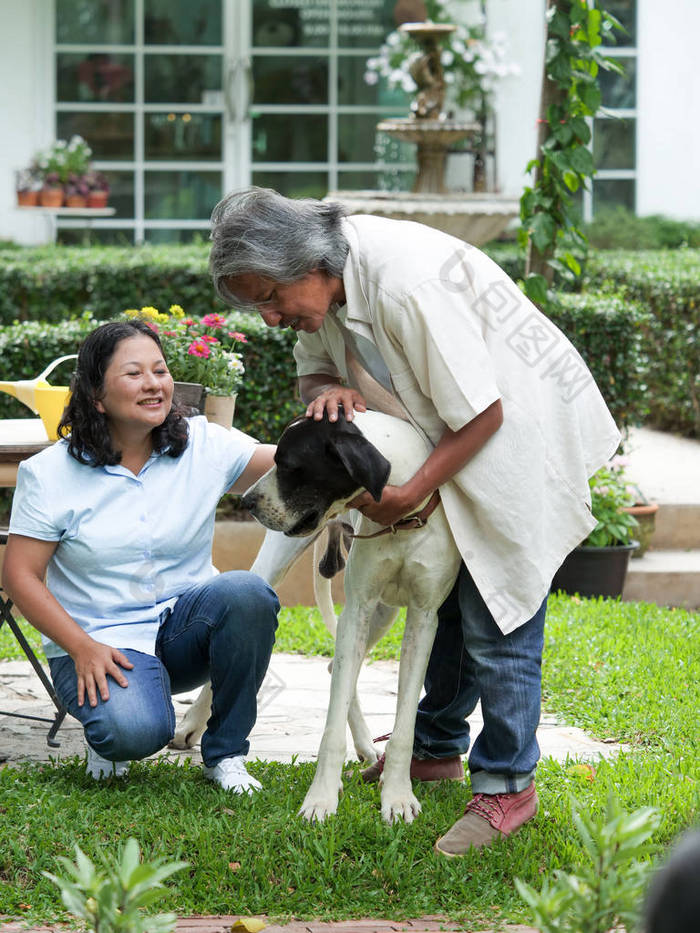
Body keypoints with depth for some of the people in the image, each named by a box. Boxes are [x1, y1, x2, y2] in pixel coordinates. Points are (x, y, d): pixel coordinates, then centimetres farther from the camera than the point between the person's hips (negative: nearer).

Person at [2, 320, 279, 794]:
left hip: (185, 622, 3)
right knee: (135, 730, -34)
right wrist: (83, 648, -17)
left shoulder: (204, 445, 0)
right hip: (102, 641, -3)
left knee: (247, 593, -30)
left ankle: (225, 752, -10)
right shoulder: (51, 473, -6)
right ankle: (106, 713, 8)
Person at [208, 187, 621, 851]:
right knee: (441, 598, 19)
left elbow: (484, 413, -30)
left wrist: (408, 496, -24)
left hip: (523, 435, -9)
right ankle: (437, 746, 35)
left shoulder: (405, 285, -35)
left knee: (498, 622, -8)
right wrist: (328, 390, -14)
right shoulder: (324, 281, -6)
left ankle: (506, 785, 3)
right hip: (450, 443, 9)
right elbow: (313, 366, 10)